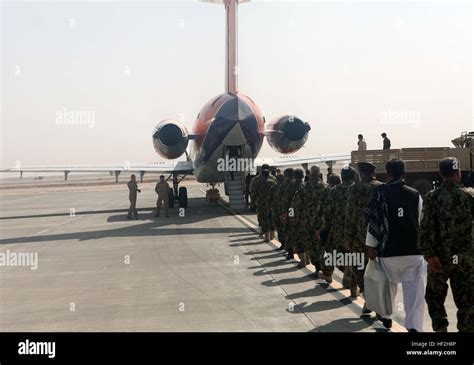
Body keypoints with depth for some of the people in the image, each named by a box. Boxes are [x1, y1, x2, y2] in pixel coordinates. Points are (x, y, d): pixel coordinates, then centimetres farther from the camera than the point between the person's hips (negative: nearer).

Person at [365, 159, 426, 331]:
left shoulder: (380, 192, -5)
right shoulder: (415, 194, 3)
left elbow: (374, 219, -8)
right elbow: (421, 221, 9)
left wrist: (371, 245, -3)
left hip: (389, 249, 0)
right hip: (414, 248, 1)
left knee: (389, 284, 20)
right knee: (414, 287, 1)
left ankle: (386, 316, 36)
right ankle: (414, 325, -9)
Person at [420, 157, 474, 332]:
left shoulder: (432, 196, -6)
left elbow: (426, 227, -13)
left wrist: (429, 254, -13)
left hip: (440, 257, -1)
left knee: (434, 296, 14)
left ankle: (440, 328, 10)